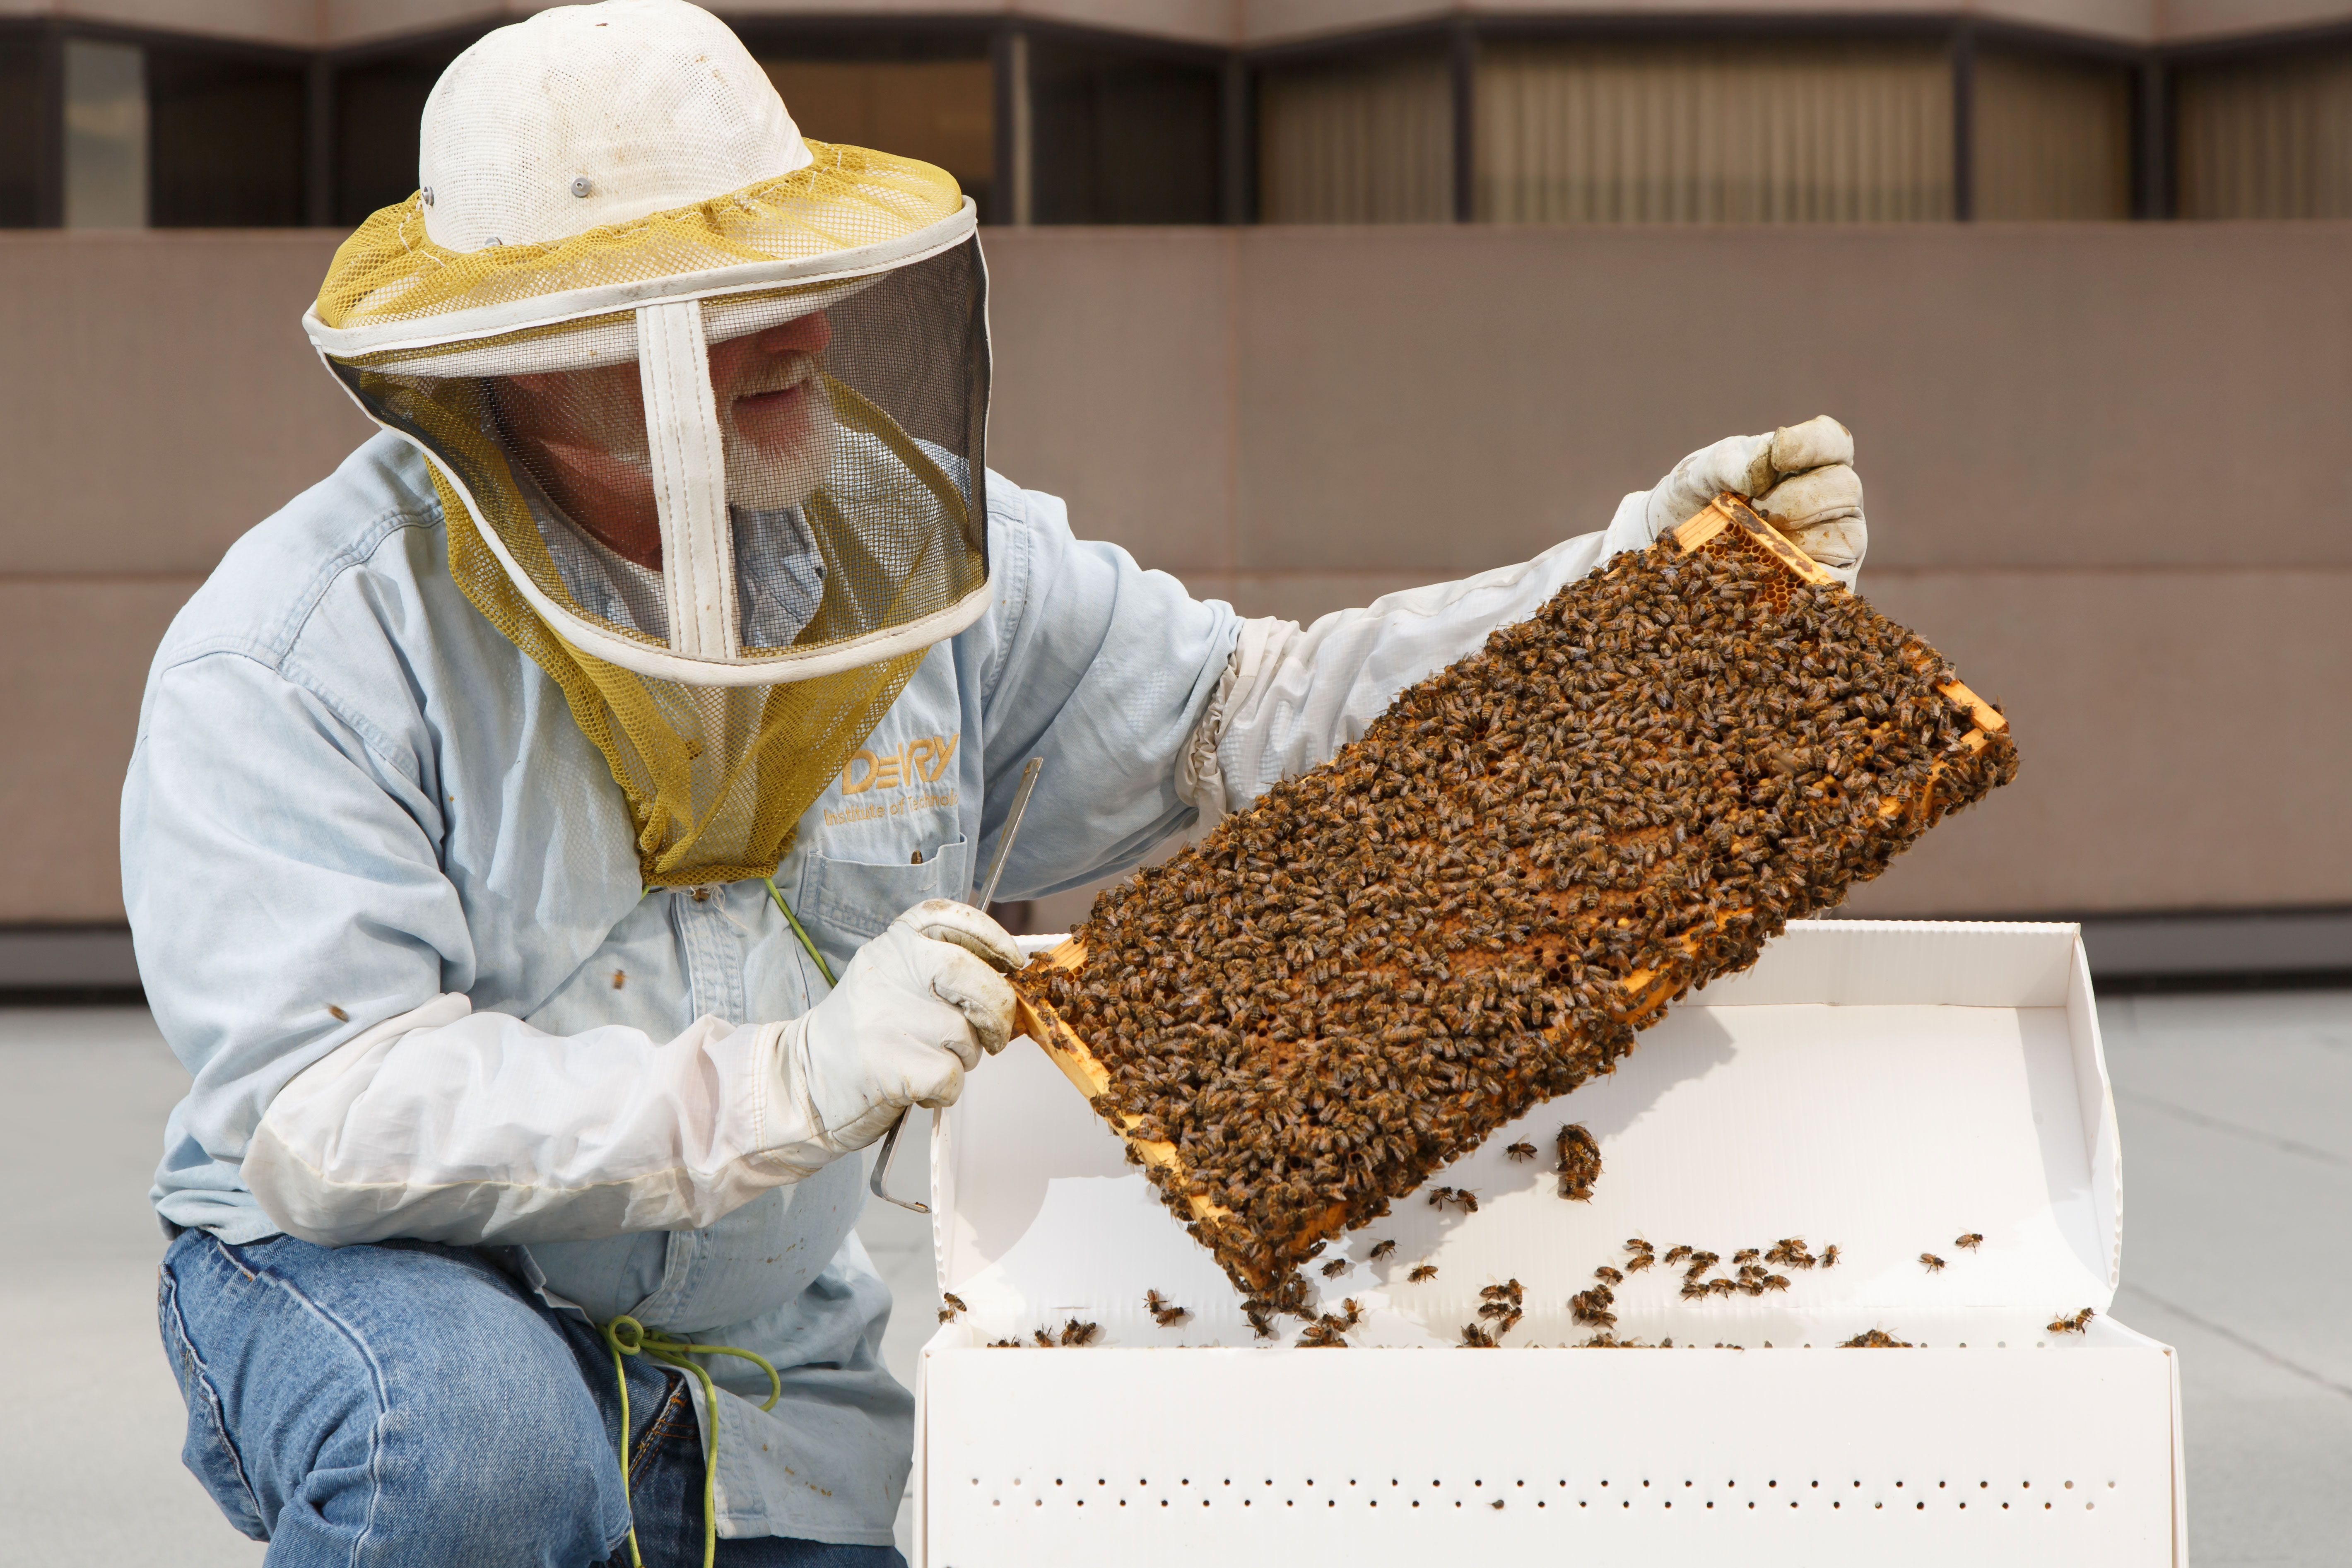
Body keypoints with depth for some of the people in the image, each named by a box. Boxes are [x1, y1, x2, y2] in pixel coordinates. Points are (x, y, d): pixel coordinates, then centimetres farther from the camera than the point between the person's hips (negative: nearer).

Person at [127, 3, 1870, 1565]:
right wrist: (791, 1083, -42)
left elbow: (1249, 714, 0)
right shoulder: (306, 647, -23)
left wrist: (1647, 572, -11)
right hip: (363, 1294, -5)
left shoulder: (904, 540, -6)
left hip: (760, 1385, 5)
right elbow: (320, 1115, -32)